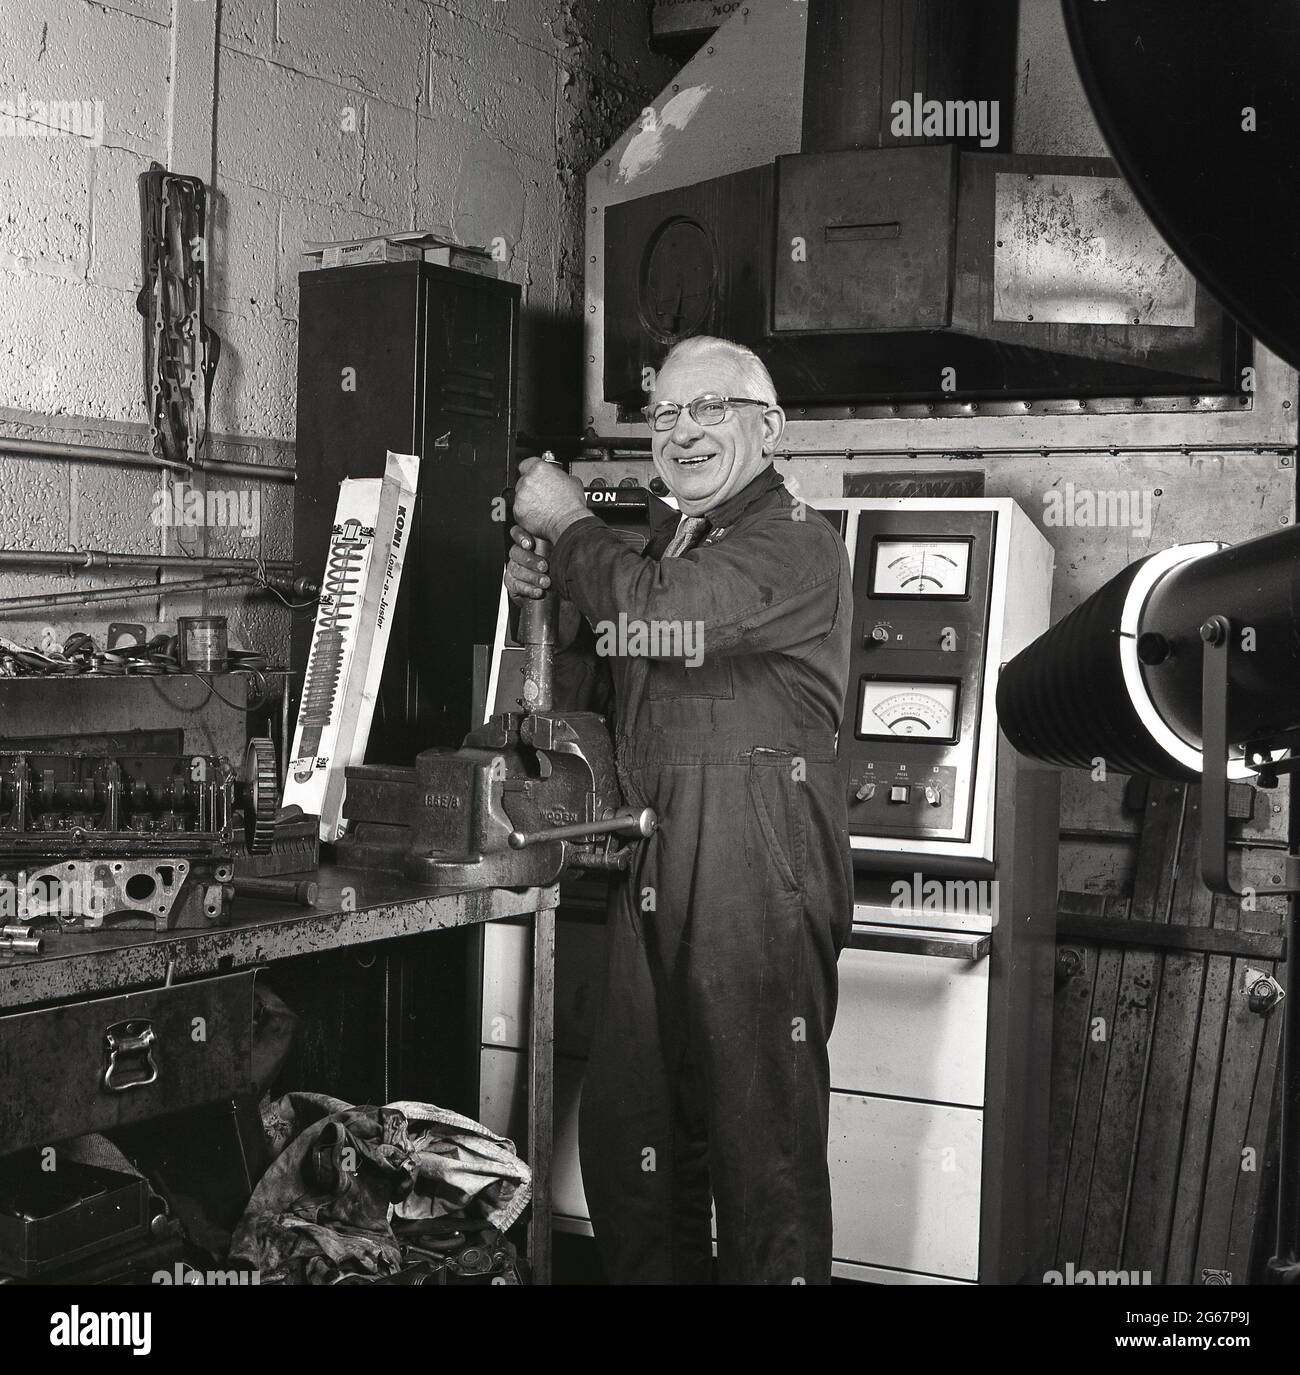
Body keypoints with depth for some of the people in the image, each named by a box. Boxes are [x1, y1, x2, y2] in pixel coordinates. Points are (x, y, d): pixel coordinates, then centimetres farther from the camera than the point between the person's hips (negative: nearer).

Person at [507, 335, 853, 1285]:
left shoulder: (799, 544, -8)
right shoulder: (672, 548, 20)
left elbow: (659, 615, -23)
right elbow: (616, 673, 33)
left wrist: (570, 522, -7)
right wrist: (544, 583, 14)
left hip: (756, 878, -9)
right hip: (654, 875, 9)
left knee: (762, 1138, -1)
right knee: (624, 1134, 13)